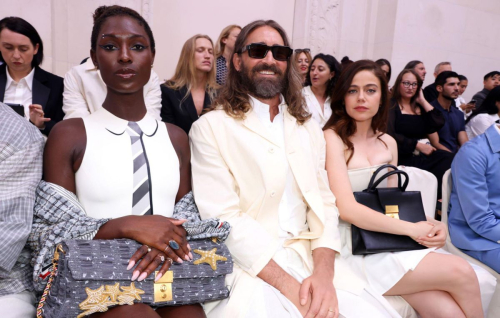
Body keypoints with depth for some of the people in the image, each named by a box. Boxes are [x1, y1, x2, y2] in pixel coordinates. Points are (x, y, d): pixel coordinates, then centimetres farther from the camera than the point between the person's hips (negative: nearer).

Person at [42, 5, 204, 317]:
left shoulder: (176, 137, 8)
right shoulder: (69, 135, -2)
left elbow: (185, 217, 10)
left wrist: (170, 236, -12)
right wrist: (125, 226, -18)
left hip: (165, 274, 3)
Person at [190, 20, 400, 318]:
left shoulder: (308, 128, 13)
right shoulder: (211, 127, -3)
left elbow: (323, 202, 6)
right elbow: (223, 218, -11)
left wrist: (323, 274, -11)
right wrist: (289, 287, -18)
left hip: (310, 257, 4)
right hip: (247, 265, -3)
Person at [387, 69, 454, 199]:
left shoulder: (420, 107, 19)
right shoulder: (391, 105, 2)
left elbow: (439, 123, 3)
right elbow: (390, 134, -12)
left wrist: (423, 101, 6)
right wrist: (417, 145, -14)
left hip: (420, 155, 6)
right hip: (402, 157, -6)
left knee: (448, 159, -25)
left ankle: (438, 196, -15)